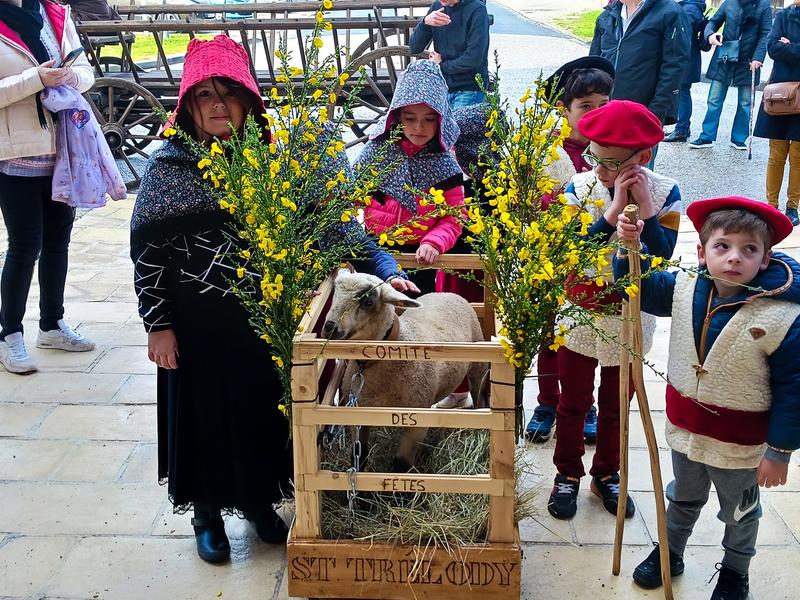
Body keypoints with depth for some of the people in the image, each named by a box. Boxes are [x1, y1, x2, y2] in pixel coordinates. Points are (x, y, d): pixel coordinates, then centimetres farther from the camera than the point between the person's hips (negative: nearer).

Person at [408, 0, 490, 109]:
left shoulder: (477, 9, -12)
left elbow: (474, 59, -19)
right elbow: (414, 48, 0)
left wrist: (441, 65, -6)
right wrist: (425, 22, -17)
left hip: (469, 91, -5)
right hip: (443, 88, 5)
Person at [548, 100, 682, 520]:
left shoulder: (665, 194, -12)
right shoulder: (580, 188, -14)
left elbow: (662, 258, -20)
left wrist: (646, 207, -26)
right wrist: (614, 210, -29)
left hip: (632, 321, 1)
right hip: (581, 318, 0)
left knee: (617, 406, 18)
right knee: (573, 403, 14)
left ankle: (607, 474, 38)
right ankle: (568, 474, 33)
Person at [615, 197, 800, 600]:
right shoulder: (685, 289, -14)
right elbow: (637, 287, 2)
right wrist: (629, 247, -17)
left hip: (740, 442, -3)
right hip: (684, 425, 4)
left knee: (739, 511, 22)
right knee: (683, 498, 28)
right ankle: (669, 552, 51)